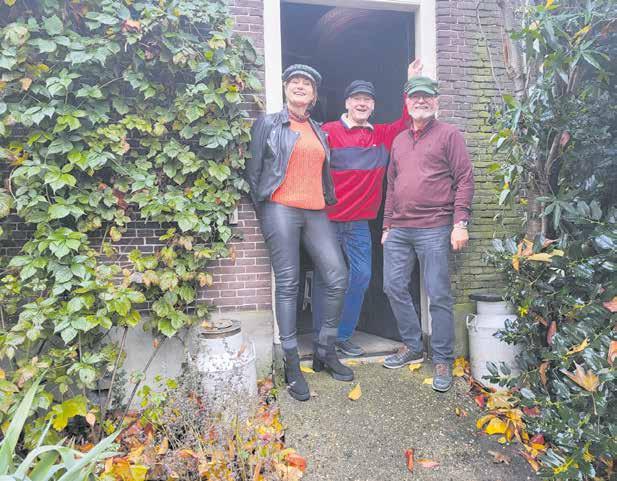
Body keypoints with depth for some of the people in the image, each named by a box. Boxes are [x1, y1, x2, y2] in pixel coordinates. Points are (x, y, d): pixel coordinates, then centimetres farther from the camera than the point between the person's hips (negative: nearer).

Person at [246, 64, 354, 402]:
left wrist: (330, 202, 17)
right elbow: (254, 171, 4)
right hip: (281, 210, -5)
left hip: (315, 212, 5)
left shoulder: (319, 132, 23)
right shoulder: (268, 124, 8)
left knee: (338, 278, -4)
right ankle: (292, 366, 3)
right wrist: (261, 211, 2)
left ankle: (325, 352, 13)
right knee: (288, 285, -6)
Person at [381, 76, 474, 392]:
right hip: (398, 231, 6)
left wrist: (460, 223, -12)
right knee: (394, 288, 8)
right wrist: (387, 225, 18)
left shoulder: (448, 134, 2)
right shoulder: (399, 141, 19)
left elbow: (465, 180, -4)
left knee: (439, 296, -1)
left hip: (434, 229, -6)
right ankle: (412, 347, 26)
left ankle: (442, 360, 13)